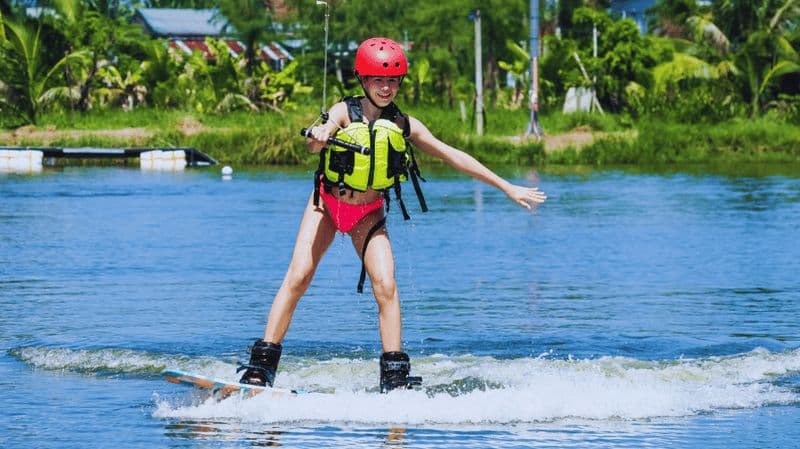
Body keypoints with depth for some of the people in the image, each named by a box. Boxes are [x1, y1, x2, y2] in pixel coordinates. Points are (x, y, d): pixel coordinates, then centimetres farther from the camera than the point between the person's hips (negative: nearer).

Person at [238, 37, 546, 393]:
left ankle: (395, 377, -11)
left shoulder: (404, 126, -10)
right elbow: (314, 144, -36)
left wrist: (508, 188, -3)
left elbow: (454, 157, -4)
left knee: (386, 286, -15)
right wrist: (317, 137, -63)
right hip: (327, 205, -2)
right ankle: (261, 366, -9)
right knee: (298, 277, -13)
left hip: (368, 215, 2)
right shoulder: (344, 112, -18)